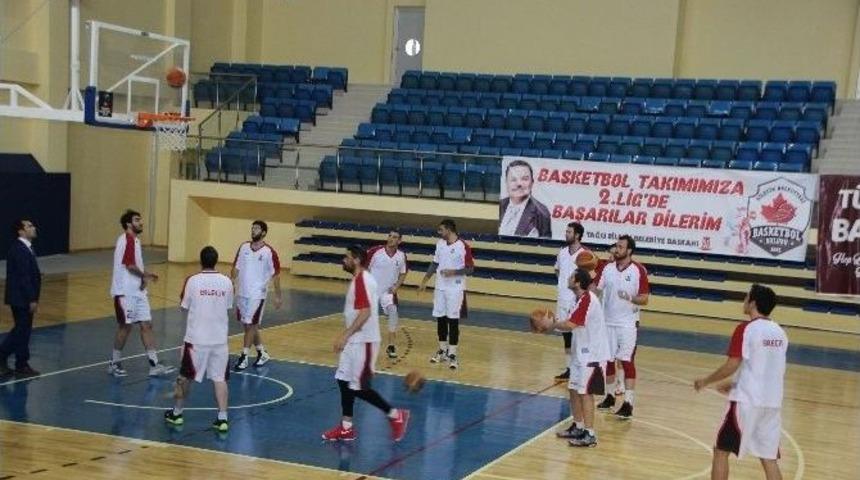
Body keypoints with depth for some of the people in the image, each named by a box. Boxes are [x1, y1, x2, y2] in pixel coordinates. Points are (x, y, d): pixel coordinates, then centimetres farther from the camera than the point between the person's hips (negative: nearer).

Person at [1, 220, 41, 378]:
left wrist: (33, 298, 18)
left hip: (23, 298, 10)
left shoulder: (25, 248, 12)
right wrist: (32, 300, -21)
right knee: (22, 331, 0)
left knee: (20, 330, 16)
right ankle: (21, 366, 10)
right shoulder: (19, 250, -19)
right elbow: (23, 277, -22)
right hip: (21, 298, -10)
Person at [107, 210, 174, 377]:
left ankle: (154, 365, 4)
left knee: (146, 325, 4)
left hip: (138, 291, 9)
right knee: (125, 326, 0)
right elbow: (129, 264, -21)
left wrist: (144, 276, 7)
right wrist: (144, 275, -6)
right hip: (126, 292, -9)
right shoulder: (127, 239, -14)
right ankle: (114, 364, 16)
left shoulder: (134, 240, 16)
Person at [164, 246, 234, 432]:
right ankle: (222, 418, -1)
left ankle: (176, 413, 27)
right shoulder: (227, 282, -2)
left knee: (185, 377, 14)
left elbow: (184, 308, 1)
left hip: (196, 338, -2)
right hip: (219, 338, 2)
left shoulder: (192, 281, -9)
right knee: (220, 379, 5)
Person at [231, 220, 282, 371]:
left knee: (250, 325, -6)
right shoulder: (244, 247, 4)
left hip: (257, 294, -6)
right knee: (248, 325, 13)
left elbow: (275, 275, -5)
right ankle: (262, 353, 29)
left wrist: (278, 296, -5)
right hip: (241, 293, 6)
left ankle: (244, 357, 2)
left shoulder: (269, 252, -10)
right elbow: (236, 268, 10)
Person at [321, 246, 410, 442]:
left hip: (363, 341, -10)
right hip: (355, 340, 10)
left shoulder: (362, 280, -19)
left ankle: (396, 415, 6)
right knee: (344, 381, 11)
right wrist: (347, 336, 24)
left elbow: (365, 313, -27)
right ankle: (346, 428, 17)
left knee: (359, 387, -5)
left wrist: (345, 335, -27)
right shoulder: (358, 280, 13)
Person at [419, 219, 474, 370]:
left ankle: (452, 354, 3)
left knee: (453, 320, -3)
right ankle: (442, 350, 24)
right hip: (440, 287, 6)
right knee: (440, 319, 11)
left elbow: (470, 269, -11)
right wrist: (425, 280, 13)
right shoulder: (440, 243, 5)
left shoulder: (463, 247, -15)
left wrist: (454, 272, -24)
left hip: (455, 289, -6)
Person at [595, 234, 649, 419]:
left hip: (628, 324, -4)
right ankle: (609, 396, 26)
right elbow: (597, 290, 3)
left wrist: (631, 298, -27)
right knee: (608, 360, 12)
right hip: (607, 322, 5)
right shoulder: (608, 268, 2)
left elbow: (644, 299, -9)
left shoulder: (639, 270, -10)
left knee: (627, 361, -6)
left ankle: (628, 403, -5)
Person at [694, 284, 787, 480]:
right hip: (773, 403, 7)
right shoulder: (779, 332, 10)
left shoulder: (746, 329, -11)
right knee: (769, 458, 10)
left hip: (747, 402, -6)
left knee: (721, 450, 6)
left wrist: (705, 381, 0)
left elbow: (731, 366, -15)